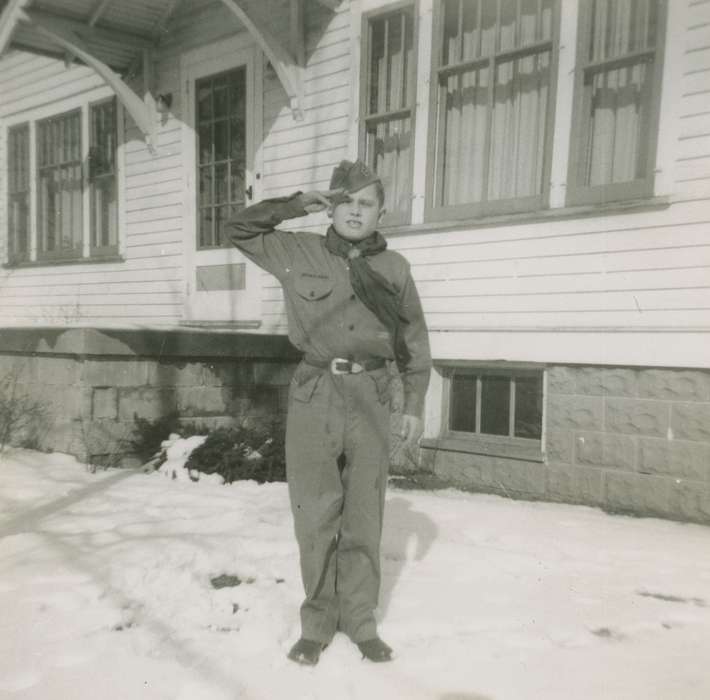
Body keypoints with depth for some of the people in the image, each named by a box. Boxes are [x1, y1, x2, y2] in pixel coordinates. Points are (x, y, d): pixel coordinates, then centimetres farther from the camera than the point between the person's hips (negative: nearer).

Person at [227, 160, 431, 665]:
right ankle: (318, 620, 21)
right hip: (314, 395, 0)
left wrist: (415, 405, 6)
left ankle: (361, 621, 22)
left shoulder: (394, 267, 5)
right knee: (315, 516, 5)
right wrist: (298, 205, 4)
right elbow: (239, 228, 14)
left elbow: (414, 341, 10)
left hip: (370, 398, 1)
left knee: (364, 517, 7)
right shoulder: (301, 253, 5)